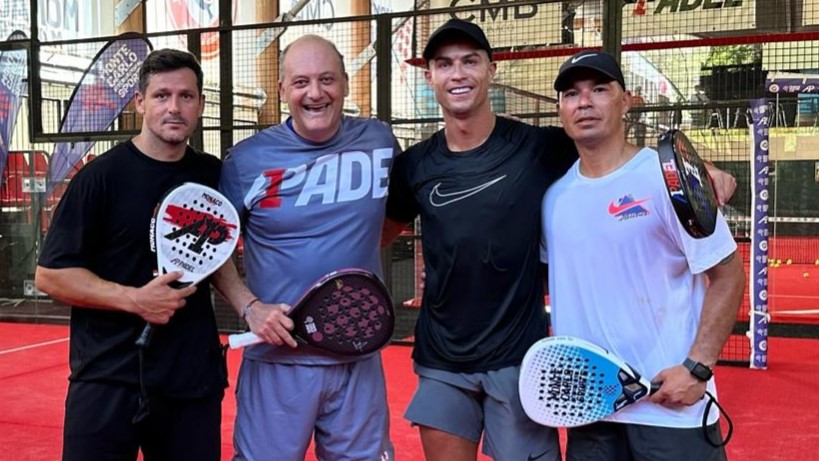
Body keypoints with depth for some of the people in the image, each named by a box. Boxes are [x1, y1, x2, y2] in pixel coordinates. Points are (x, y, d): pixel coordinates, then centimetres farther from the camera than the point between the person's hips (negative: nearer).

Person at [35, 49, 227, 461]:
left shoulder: (213, 175, 6)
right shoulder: (102, 176, -7)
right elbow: (50, 274, -7)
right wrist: (133, 299, -17)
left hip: (194, 378, 4)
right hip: (107, 379, -4)